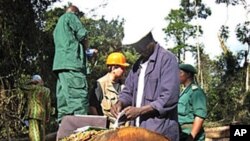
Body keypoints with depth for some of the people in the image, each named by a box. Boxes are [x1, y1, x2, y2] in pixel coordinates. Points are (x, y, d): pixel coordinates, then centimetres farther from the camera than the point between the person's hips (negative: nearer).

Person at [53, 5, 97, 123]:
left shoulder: (58, 26, 33)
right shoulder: (70, 16, 7)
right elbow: (82, 35, -4)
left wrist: (89, 52, 39)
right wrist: (86, 49, 16)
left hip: (60, 64, 9)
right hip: (72, 62, -9)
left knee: (64, 99, 3)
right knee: (79, 99, -16)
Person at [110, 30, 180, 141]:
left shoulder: (167, 59, -9)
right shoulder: (138, 64, 17)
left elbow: (169, 99, -16)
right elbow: (128, 91, 20)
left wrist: (140, 110, -17)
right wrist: (120, 103, -2)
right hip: (138, 129, 7)